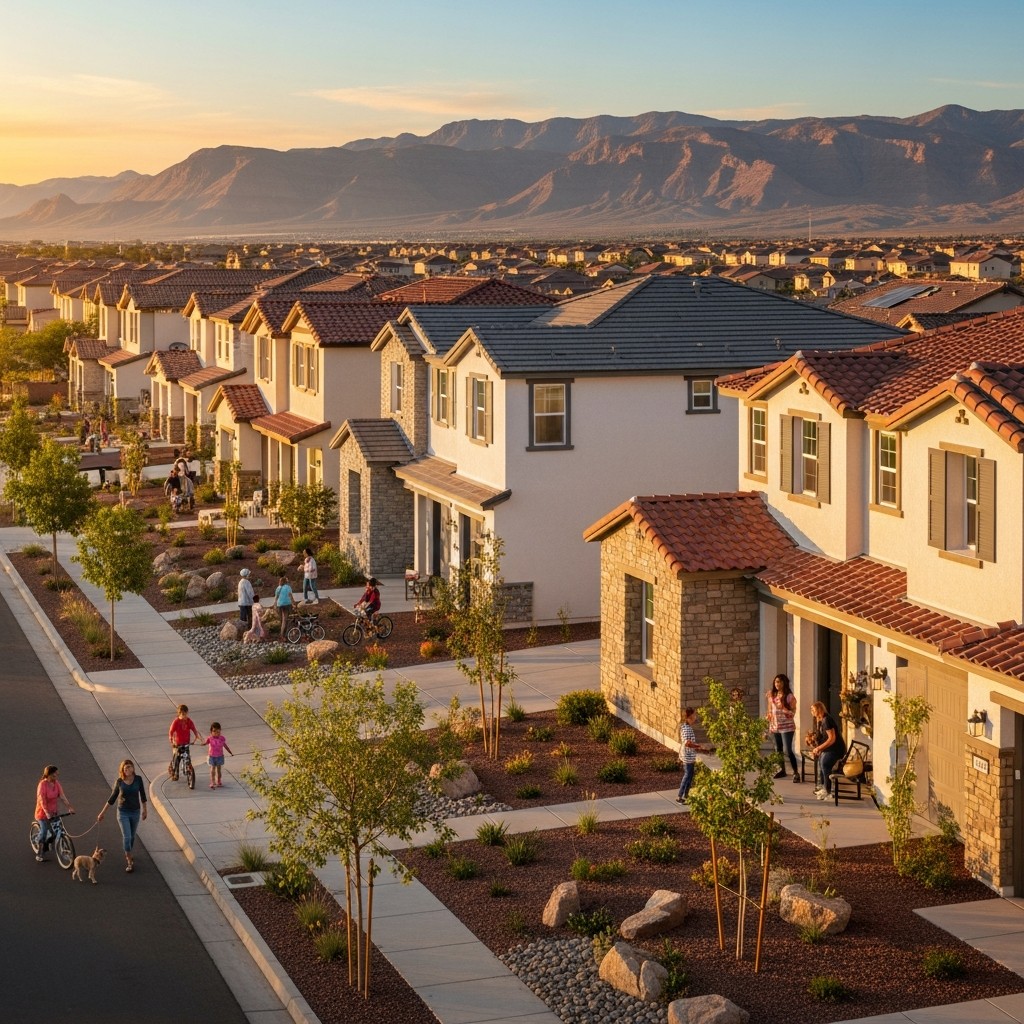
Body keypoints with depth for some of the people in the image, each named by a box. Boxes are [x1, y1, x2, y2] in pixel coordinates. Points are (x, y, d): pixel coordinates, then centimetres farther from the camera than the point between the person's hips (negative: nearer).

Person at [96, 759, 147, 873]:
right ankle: (129, 862, 2)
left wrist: (144, 810, 9)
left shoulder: (138, 779, -8)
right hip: (123, 813, -2)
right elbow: (112, 798, 0)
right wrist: (102, 813, 3)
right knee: (127, 837, -7)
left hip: (135, 812, 2)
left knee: (132, 836, 15)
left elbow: (142, 795, 4)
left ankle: (128, 855, 38)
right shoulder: (119, 782, -10)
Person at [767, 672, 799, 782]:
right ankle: (782, 770, 30)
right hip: (774, 727, 6)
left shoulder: (790, 696, -10)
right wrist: (769, 724, 10)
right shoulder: (771, 695, 5)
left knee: (787, 751, -13)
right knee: (778, 750, 14)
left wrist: (783, 708, -26)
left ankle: (796, 772, -9)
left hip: (786, 727, -6)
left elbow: (793, 713, -11)